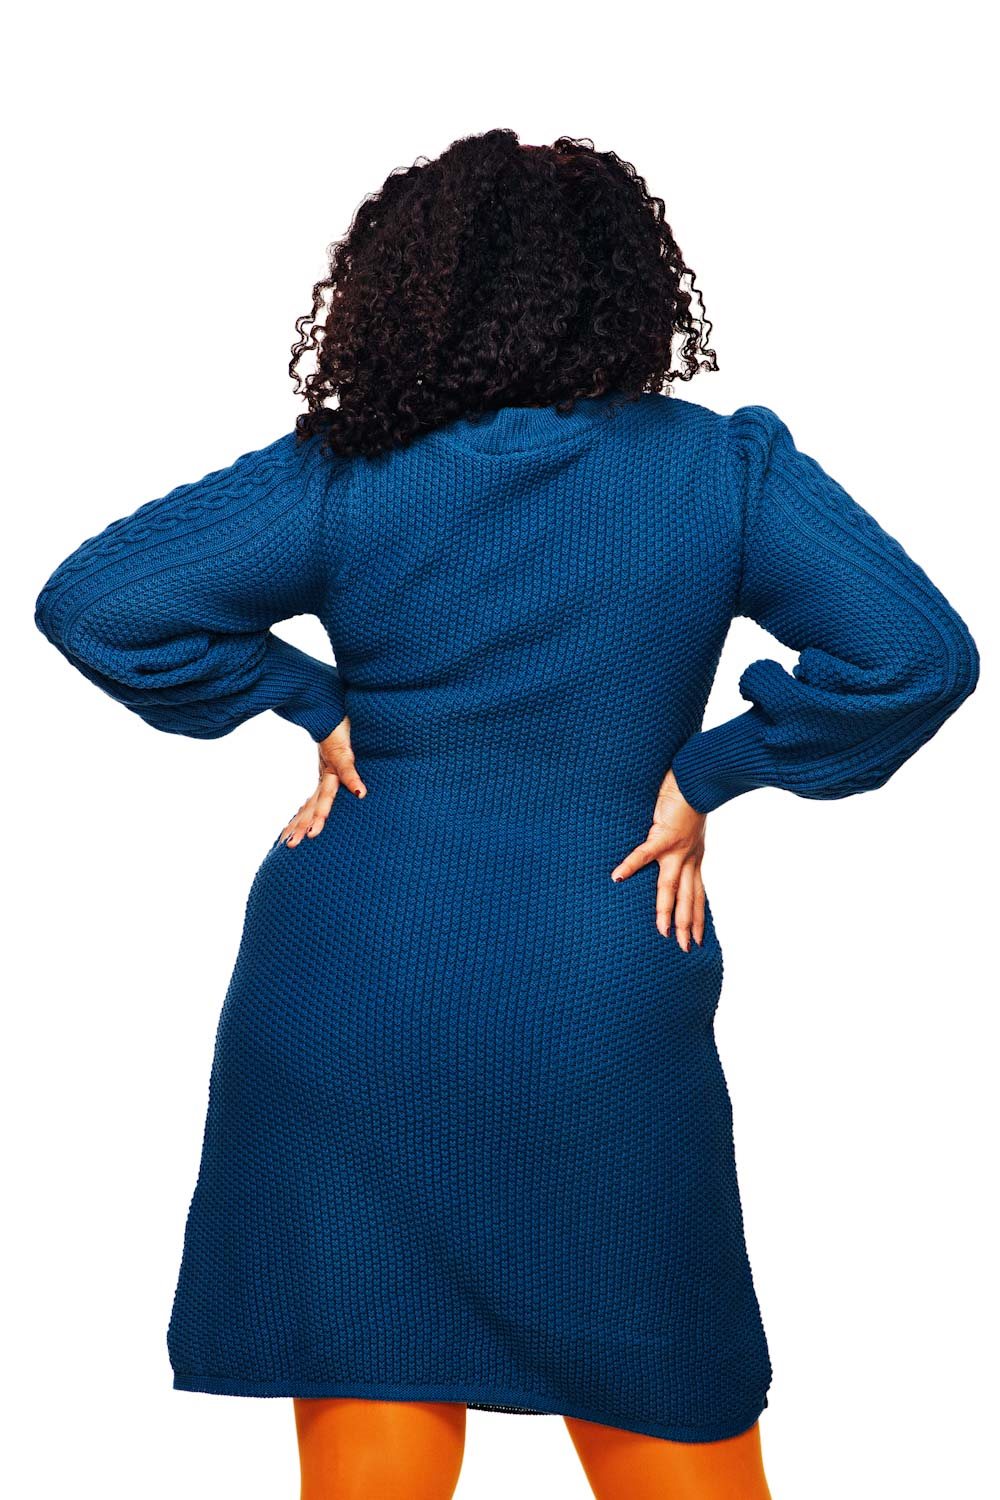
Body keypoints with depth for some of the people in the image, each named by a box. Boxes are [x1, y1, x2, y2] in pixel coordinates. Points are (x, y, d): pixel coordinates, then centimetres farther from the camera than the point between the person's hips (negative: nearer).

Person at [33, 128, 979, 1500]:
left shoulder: (339, 479, -3)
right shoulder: (726, 468, -3)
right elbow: (921, 654, -9)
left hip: (345, 1008, 1)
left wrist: (312, 705, 0)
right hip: (603, 1022, 0)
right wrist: (708, 774, -2)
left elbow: (91, 600, -6)